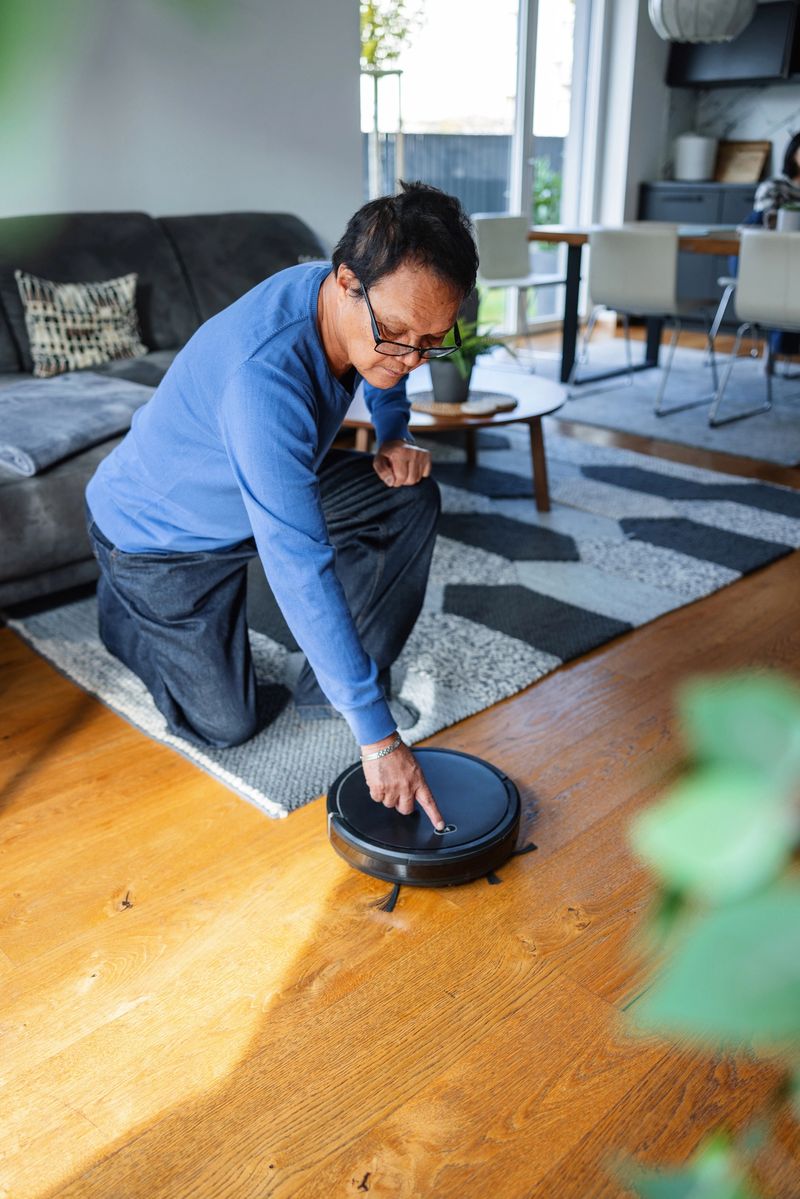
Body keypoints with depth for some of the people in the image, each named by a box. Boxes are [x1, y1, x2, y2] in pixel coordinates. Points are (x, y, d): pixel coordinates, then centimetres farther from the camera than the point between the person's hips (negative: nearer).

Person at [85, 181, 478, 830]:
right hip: (160, 532, -7)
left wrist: (395, 435, -11)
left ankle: (327, 690, 2)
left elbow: (386, 371, 11)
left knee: (412, 500, -11)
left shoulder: (371, 309, -17)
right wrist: (376, 734, -39)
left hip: (271, 487, 7)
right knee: (226, 724, 0)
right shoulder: (265, 375, -42)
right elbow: (301, 571, -42)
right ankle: (122, 607, 26)